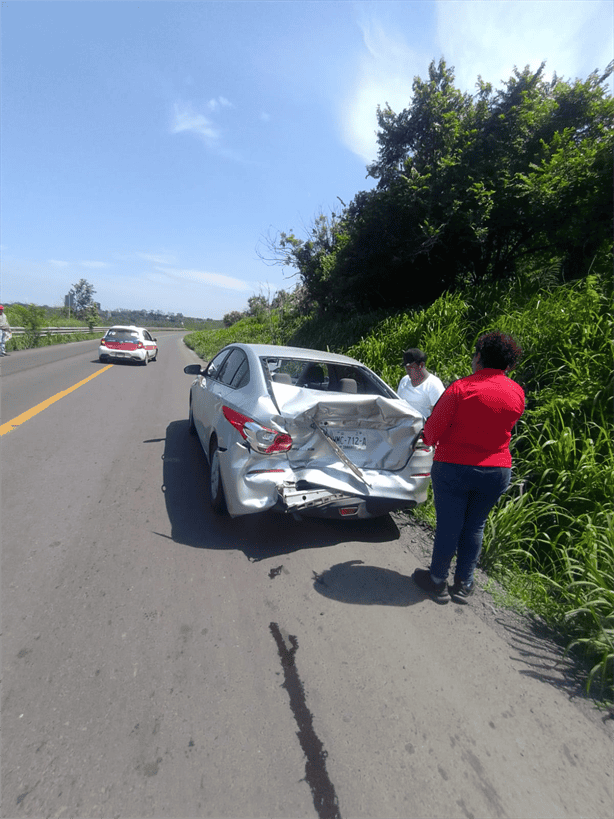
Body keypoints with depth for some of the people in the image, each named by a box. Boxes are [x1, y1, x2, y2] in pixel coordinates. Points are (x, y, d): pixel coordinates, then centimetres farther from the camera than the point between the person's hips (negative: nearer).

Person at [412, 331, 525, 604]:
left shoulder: (461, 388, -15)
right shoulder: (517, 393, 0)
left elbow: (433, 429, -10)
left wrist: (430, 439, 11)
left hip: (454, 467, -4)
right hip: (497, 471, 4)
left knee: (448, 525, 8)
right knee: (474, 526, 17)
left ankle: (438, 581, 24)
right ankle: (464, 584, 28)